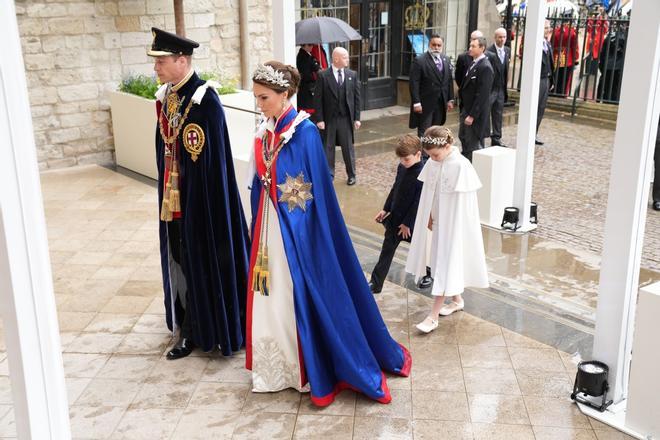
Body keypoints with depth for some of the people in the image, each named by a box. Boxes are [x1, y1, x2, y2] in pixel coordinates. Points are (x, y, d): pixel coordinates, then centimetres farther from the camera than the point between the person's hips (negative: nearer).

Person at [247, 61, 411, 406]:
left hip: (296, 229, -7)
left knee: (301, 297, 3)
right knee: (271, 299, 13)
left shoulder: (305, 132, -15)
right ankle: (276, 368, 29)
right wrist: (257, 228, 14)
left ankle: (311, 371, 20)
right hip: (269, 228, 7)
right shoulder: (264, 132, 6)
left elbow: (317, 189, -15)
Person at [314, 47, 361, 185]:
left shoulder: (352, 75, 2)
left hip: (346, 118, 2)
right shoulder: (323, 76, -6)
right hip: (329, 118, -2)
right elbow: (318, 99, -6)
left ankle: (351, 175, 23)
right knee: (328, 148, 9)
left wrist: (357, 118, 1)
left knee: (348, 147, 10)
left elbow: (356, 97, 4)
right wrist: (319, 119, -9)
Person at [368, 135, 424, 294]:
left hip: (411, 221, -7)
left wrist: (407, 223, -18)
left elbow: (418, 203, -22)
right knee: (386, 251, 10)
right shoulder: (402, 167, 0)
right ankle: (375, 283, 15)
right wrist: (385, 209, 13)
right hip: (395, 217, 7)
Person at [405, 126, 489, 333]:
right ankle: (457, 299, 38)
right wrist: (429, 217, 4)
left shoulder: (461, 166, -22)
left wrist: (450, 225, -14)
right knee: (442, 260, 18)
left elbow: (462, 203, -18)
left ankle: (433, 316, -1)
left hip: (454, 223, -7)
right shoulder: (433, 163, -1)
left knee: (447, 262, -4)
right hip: (438, 221, 7)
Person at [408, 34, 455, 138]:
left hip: (441, 104, 6)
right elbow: (414, 84, -13)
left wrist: (450, 99, 11)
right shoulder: (419, 61, -10)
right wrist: (416, 103, -18)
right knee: (423, 133, -1)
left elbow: (449, 80, 14)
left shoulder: (446, 60, 9)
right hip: (425, 104, -6)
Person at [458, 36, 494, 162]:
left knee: (473, 145, -2)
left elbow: (482, 94, -22)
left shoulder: (485, 67, -19)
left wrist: (472, 115, -22)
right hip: (466, 109, 10)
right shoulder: (474, 63, 10)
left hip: (475, 113, -10)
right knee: (463, 138, 20)